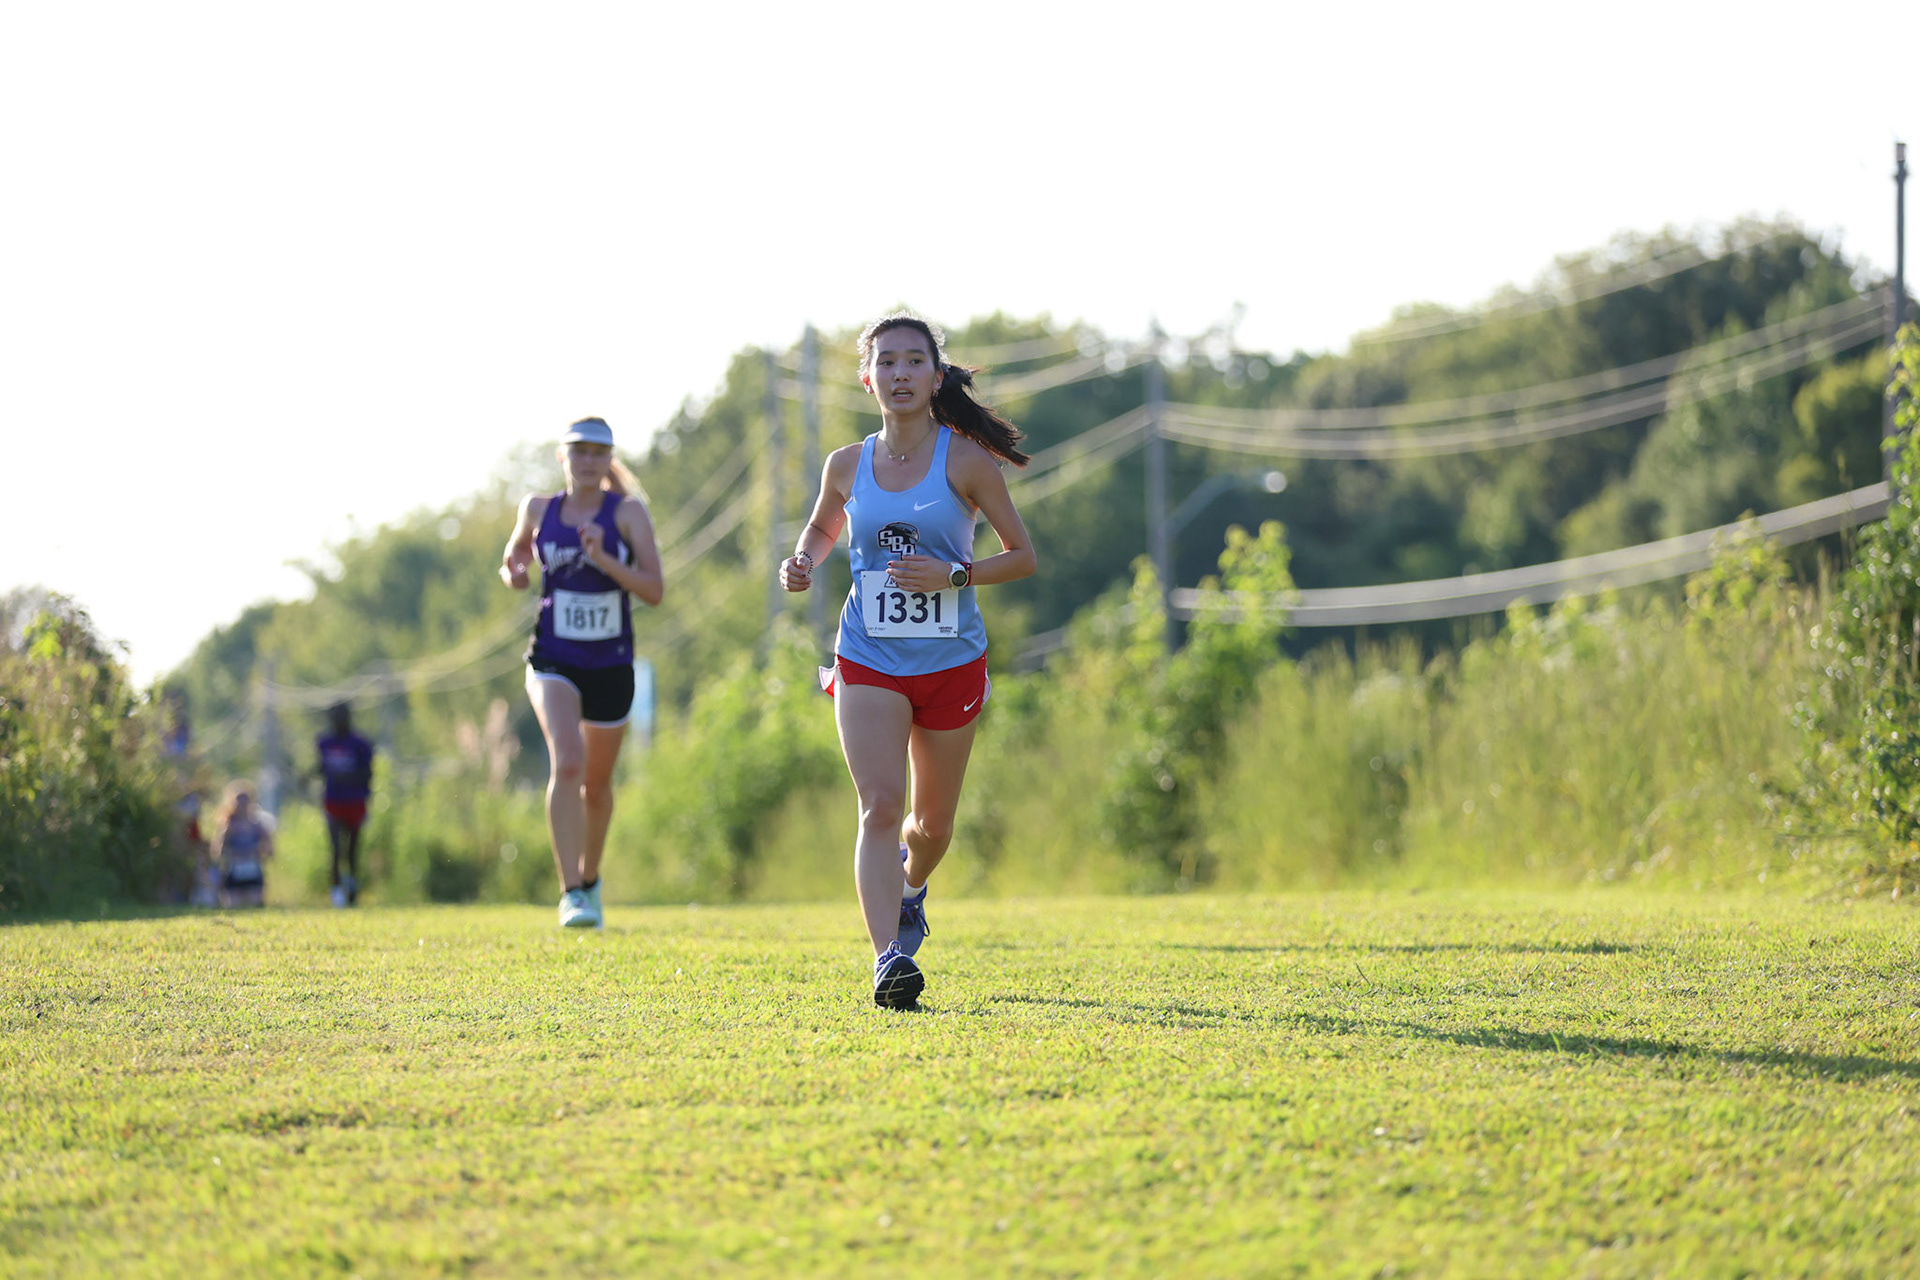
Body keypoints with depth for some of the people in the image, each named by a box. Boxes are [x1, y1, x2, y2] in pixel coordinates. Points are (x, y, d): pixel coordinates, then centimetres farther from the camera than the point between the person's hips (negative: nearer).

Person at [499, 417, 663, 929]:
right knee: (567, 762, -24)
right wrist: (512, 570, 0)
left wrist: (604, 559, -25)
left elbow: (654, 590, -11)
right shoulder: (538, 509, 2)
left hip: (611, 665, 1)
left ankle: (590, 878, 41)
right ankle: (571, 893, -27)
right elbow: (518, 547, 23)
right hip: (553, 661, -1)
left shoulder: (627, 511, -5)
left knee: (597, 783, 14)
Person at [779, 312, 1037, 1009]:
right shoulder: (847, 466, 3)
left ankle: (910, 887, 48)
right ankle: (888, 958, -24)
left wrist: (954, 574, -18)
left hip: (951, 663, 0)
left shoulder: (966, 461, -6)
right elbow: (822, 527, 23)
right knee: (880, 805, -18)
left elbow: (1023, 555, -1)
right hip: (868, 662, 0)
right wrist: (803, 562, 0)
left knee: (931, 822, 13)